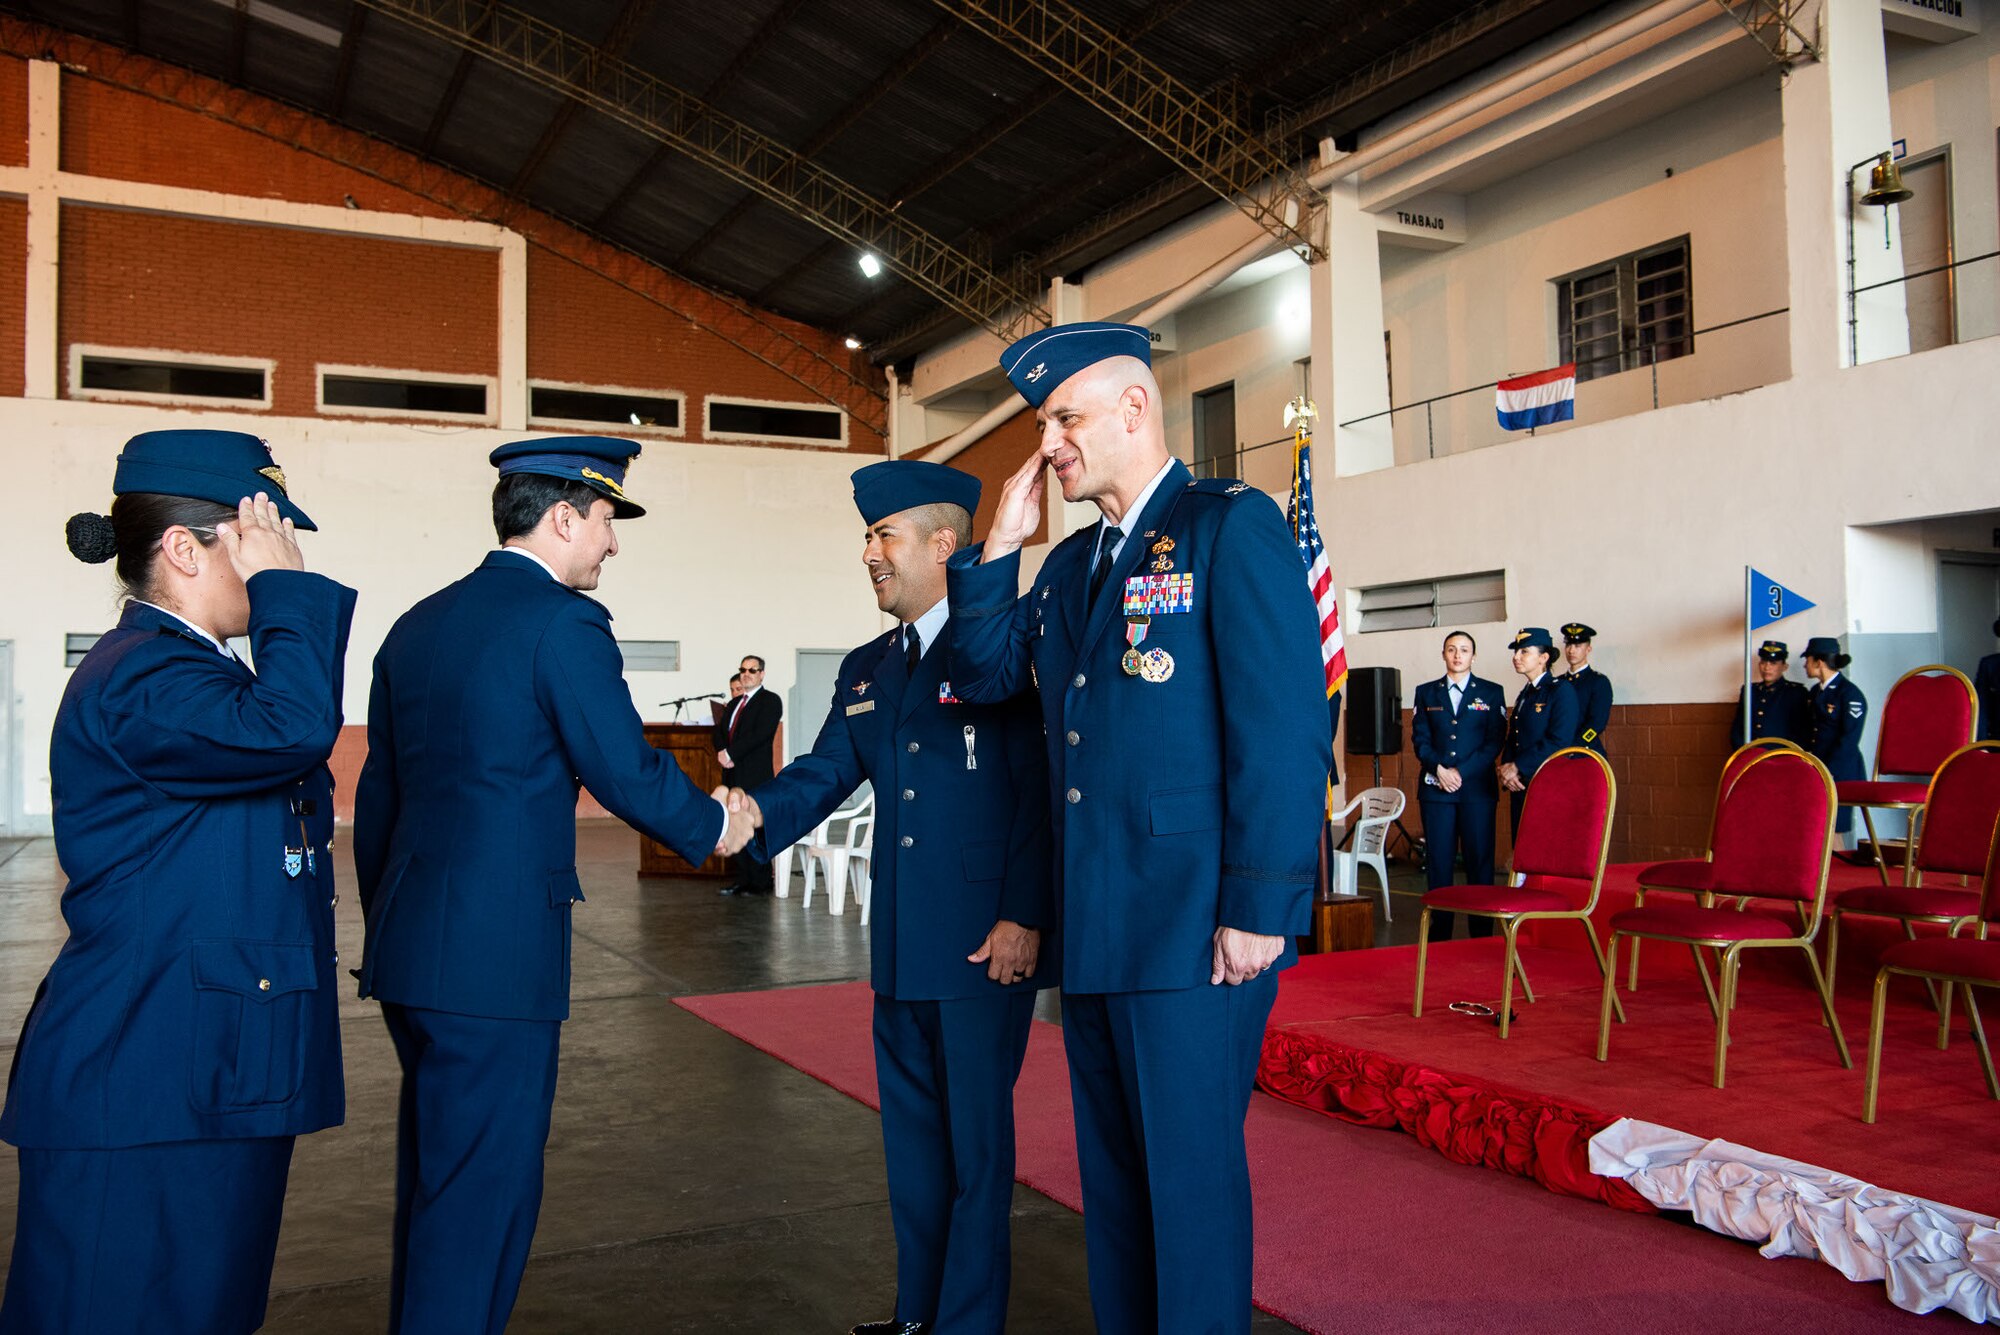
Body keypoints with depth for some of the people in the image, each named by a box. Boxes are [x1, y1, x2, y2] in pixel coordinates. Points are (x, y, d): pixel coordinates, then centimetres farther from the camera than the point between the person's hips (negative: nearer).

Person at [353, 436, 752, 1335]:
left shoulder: (415, 625, 12)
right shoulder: (563, 621, -12)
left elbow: (376, 797, 16)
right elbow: (626, 771, -12)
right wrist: (713, 828, 6)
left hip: (406, 948, 9)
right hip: (497, 952, -8)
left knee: (433, 1174, 21)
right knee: (483, 1186, 2)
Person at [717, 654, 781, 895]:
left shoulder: (770, 701, -2)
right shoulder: (734, 703, 21)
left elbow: (760, 734, -15)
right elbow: (720, 731, 15)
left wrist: (731, 753, -15)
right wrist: (722, 751, -6)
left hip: (756, 775, -7)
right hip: (733, 774, 7)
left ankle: (760, 883, -3)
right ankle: (742, 879, 13)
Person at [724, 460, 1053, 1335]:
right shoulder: (863, 670, 15)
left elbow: (1038, 787, -11)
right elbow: (827, 771, 7)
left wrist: (1025, 917, -16)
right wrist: (756, 812, -14)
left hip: (987, 937, -7)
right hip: (901, 942, 7)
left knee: (976, 1134, 4)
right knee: (910, 1128, 17)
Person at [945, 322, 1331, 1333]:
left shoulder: (1232, 527, -9)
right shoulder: (1070, 563, 16)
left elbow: (1285, 728, -16)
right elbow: (983, 674, 13)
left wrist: (1261, 909, -19)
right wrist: (999, 545, 4)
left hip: (1194, 933, -8)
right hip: (1094, 930, 8)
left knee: (1190, 1173, 3)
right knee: (1111, 1170, 18)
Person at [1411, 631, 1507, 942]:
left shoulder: (1491, 692, 8)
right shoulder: (1426, 692, 13)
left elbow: (1495, 741, 0)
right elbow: (1420, 739, 7)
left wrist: (1461, 772, -9)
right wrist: (1439, 769, -10)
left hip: (1477, 788, -1)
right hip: (1435, 788, 2)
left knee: (1479, 861, -2)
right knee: (1438, 860, 1)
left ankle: (1482, 934, 4)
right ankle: (1439, 932, 6)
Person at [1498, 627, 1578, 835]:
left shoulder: (1561, 691, -6)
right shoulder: (1524, 695, 18)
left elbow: (1559, 742, -16)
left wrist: (1518, 767, -15)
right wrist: (1506, 768, -2)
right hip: (1519, 788, 7)